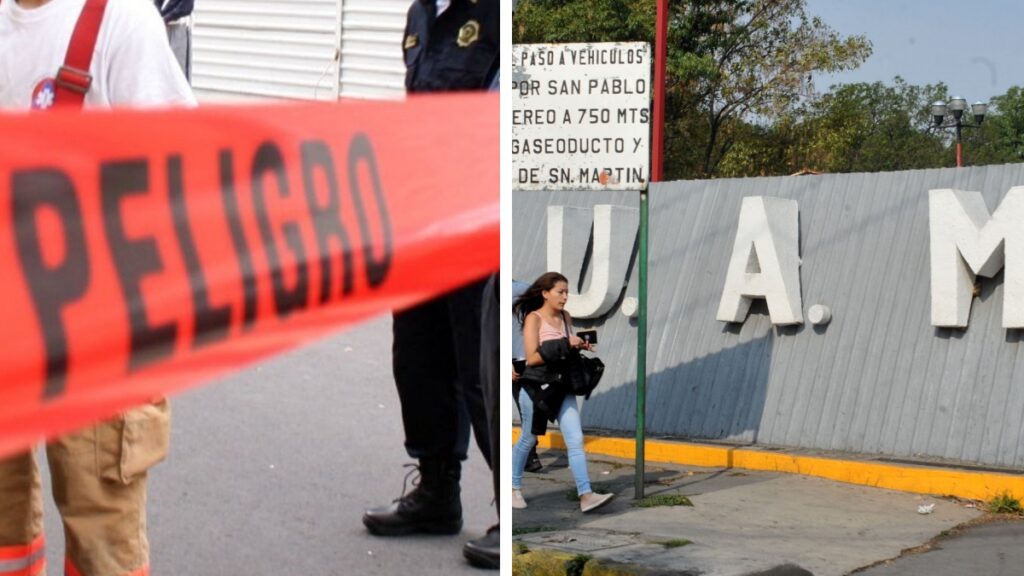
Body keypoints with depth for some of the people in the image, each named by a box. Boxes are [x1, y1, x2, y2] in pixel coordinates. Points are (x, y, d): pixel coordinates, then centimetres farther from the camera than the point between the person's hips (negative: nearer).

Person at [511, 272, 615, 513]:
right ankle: (515, 488, 31)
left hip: (562, 386, 5)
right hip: (537, 387, -5)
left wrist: (579, 346, -4)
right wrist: (564, 345, -23)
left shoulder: (566, 317, 6)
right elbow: (532, 358, -19)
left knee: (576, 440, -7)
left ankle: (586, 495, -13)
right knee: (527, 440, 12)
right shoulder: (534, 319, -11)